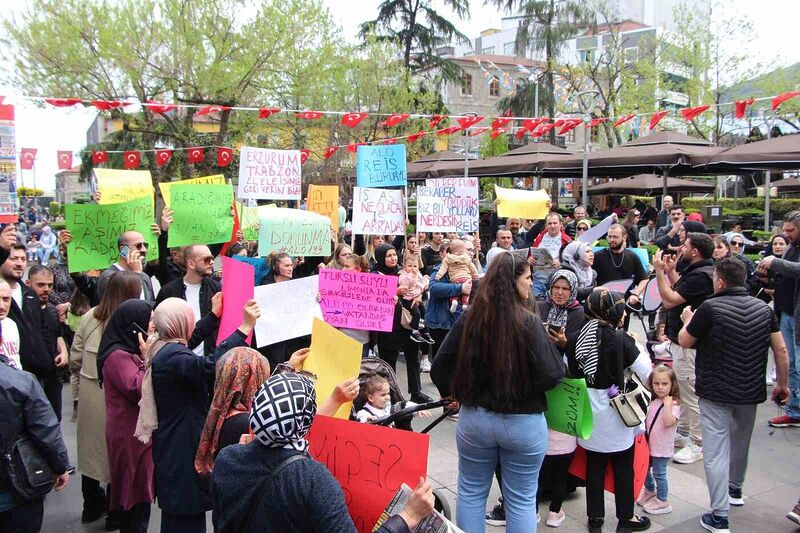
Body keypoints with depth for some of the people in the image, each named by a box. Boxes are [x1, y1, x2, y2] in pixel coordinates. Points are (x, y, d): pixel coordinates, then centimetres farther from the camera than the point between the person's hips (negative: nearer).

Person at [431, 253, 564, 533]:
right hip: (523, 422, -3)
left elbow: (440, 367, -3)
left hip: (474, 418, 3)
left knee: (471, 493, 18)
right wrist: (553, 348, 0)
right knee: (522, 500, 14)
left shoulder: (469, 318, -6)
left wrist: (456, 394, 14)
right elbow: (551, 375, -19)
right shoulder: (529, 322, -17)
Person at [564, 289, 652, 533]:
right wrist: (636, 345, 3)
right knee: (623, 466, 13)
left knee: (594, 464, 14)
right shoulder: (621, 339, -16)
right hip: (616, 410, -4)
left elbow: (568, 372, 1)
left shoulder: (576, 339, -5)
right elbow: (646, 372, -11)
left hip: (588, 409, 4)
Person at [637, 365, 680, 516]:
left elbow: (668, 422, -32)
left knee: (659, 474, 3)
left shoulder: (674, 404, -16)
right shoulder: (652, 402, 4)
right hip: (649, 445, 7)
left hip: (662, 448, -7)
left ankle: (662, 501, 21)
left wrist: (667, 403, -30)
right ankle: (650, 491, 44)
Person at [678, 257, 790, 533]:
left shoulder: (710, 308, -16)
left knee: (716, 451, -1)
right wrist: (782, 383, 15)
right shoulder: (763, 307, 0)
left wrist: (688, 320, 13)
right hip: (751, 391, 6)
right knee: (741, 441, 25)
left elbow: (685, 342, -6)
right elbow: (781, 350, 3)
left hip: (716, 392, -6)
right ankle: (735, 490, 47)